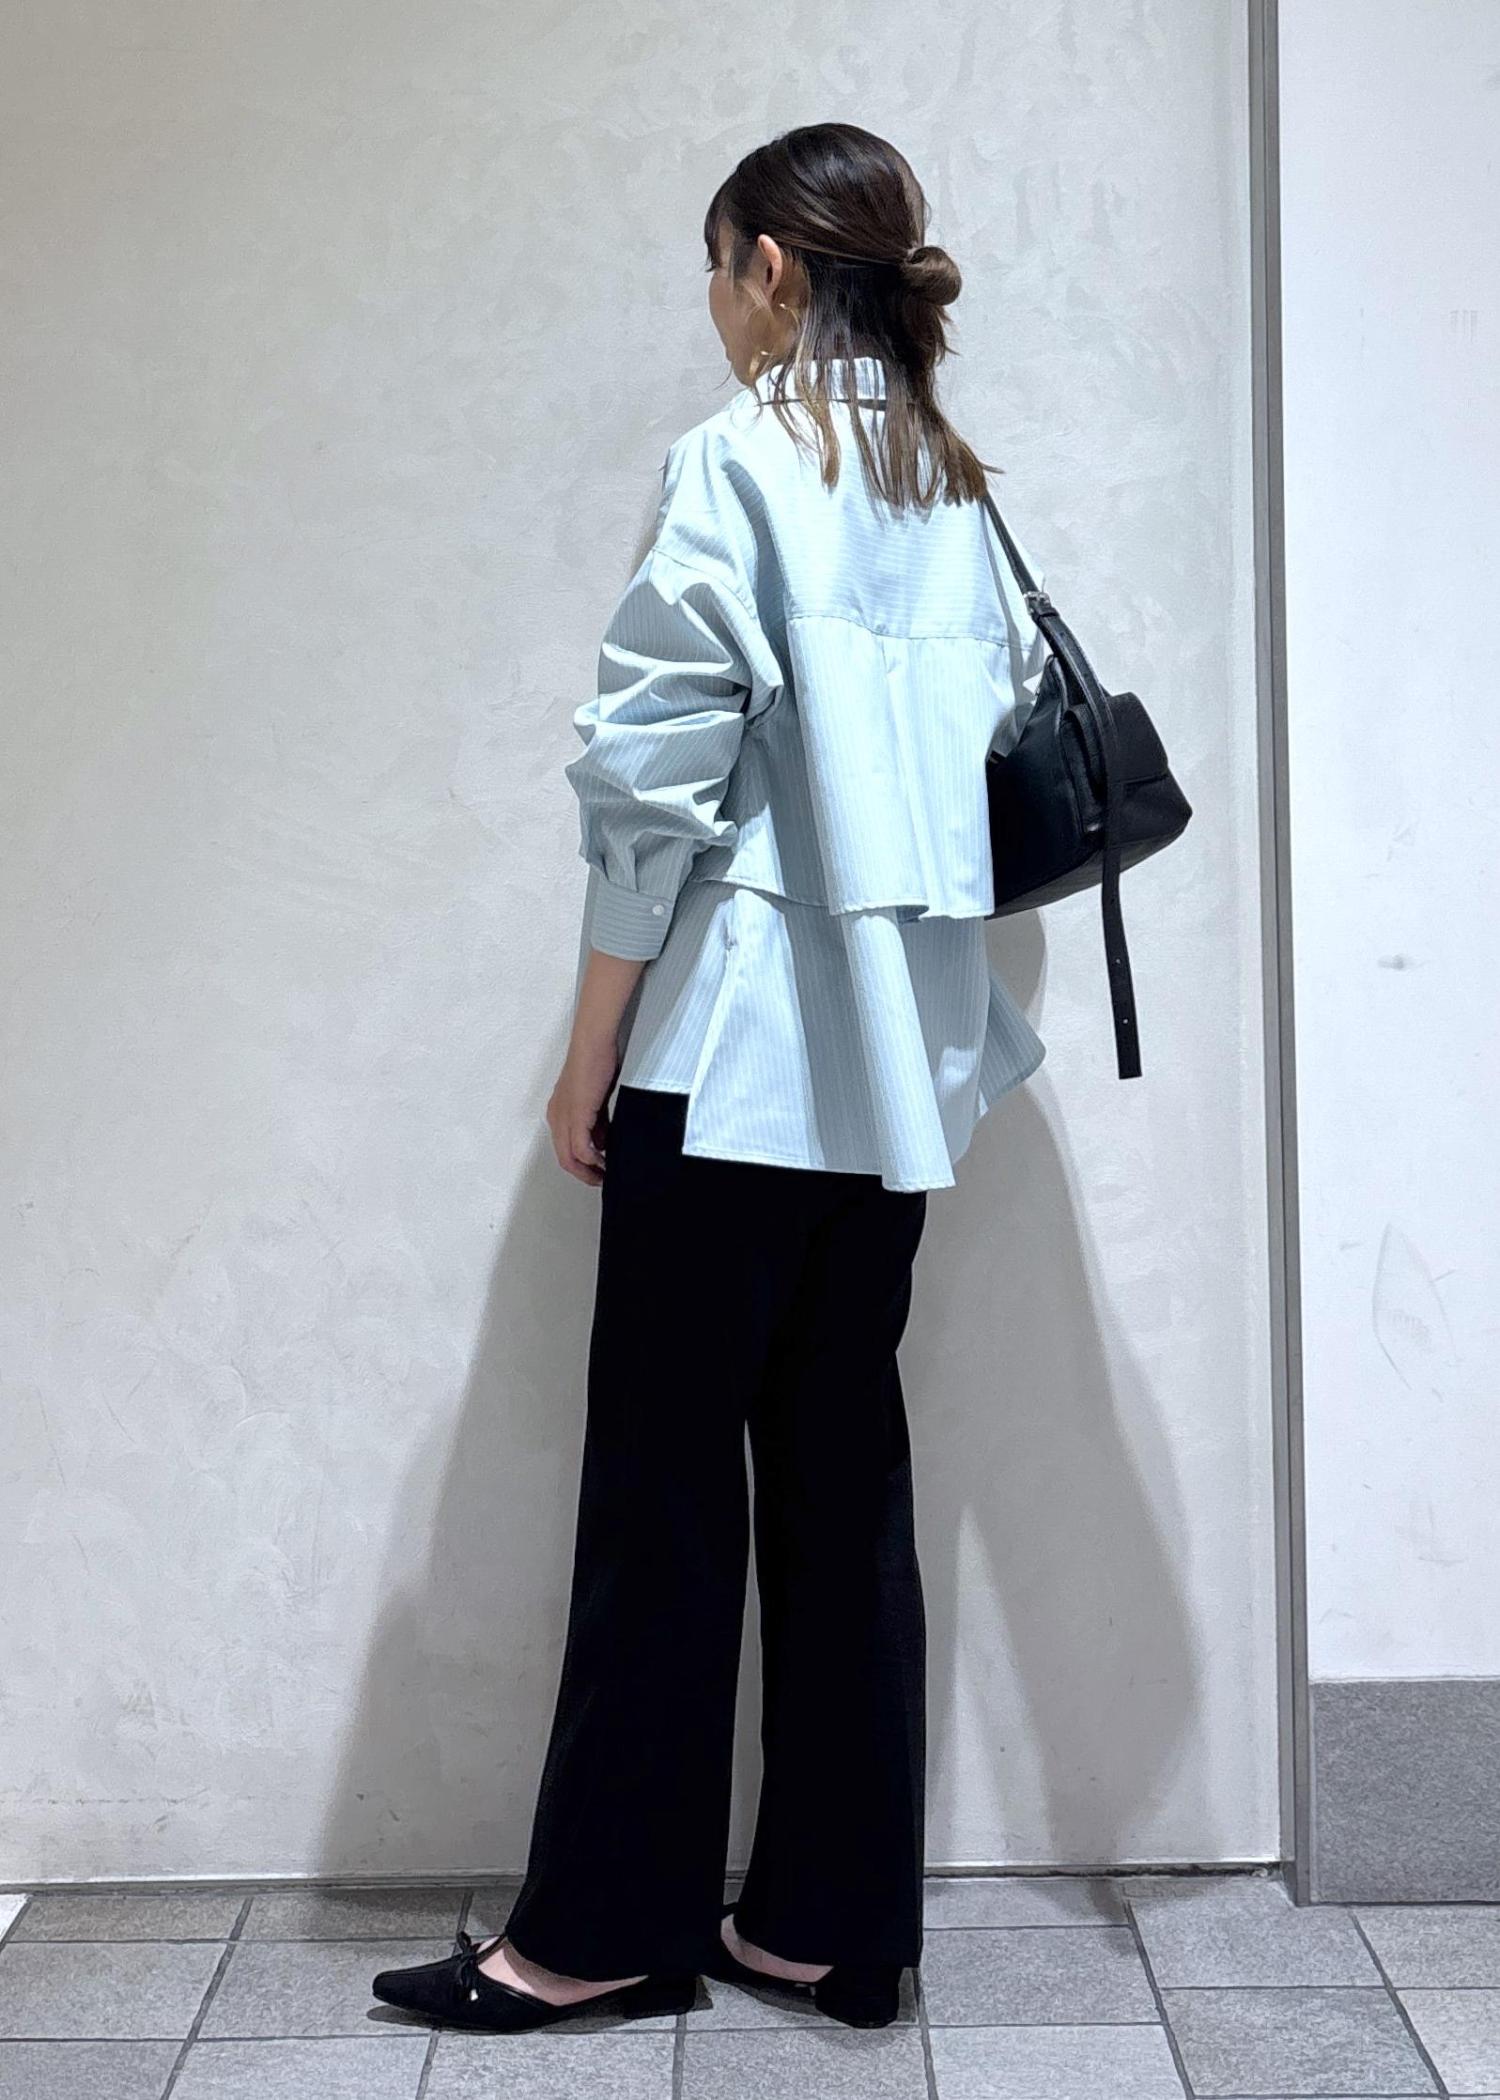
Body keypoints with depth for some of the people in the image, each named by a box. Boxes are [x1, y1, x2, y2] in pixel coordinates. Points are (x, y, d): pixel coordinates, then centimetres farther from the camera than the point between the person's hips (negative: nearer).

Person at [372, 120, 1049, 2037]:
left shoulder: (736, 464, -9)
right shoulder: (952, 491, 13)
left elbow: (657, 780, -13)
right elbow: (1003, 733, 13)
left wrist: (591, 1052, -8)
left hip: (739, 1050, -7)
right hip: (898, 1058, 7)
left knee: (665, 1481, 1)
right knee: (843, 1471, 10)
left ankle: (604, 1923, 13)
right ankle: (830, 1916, 19)